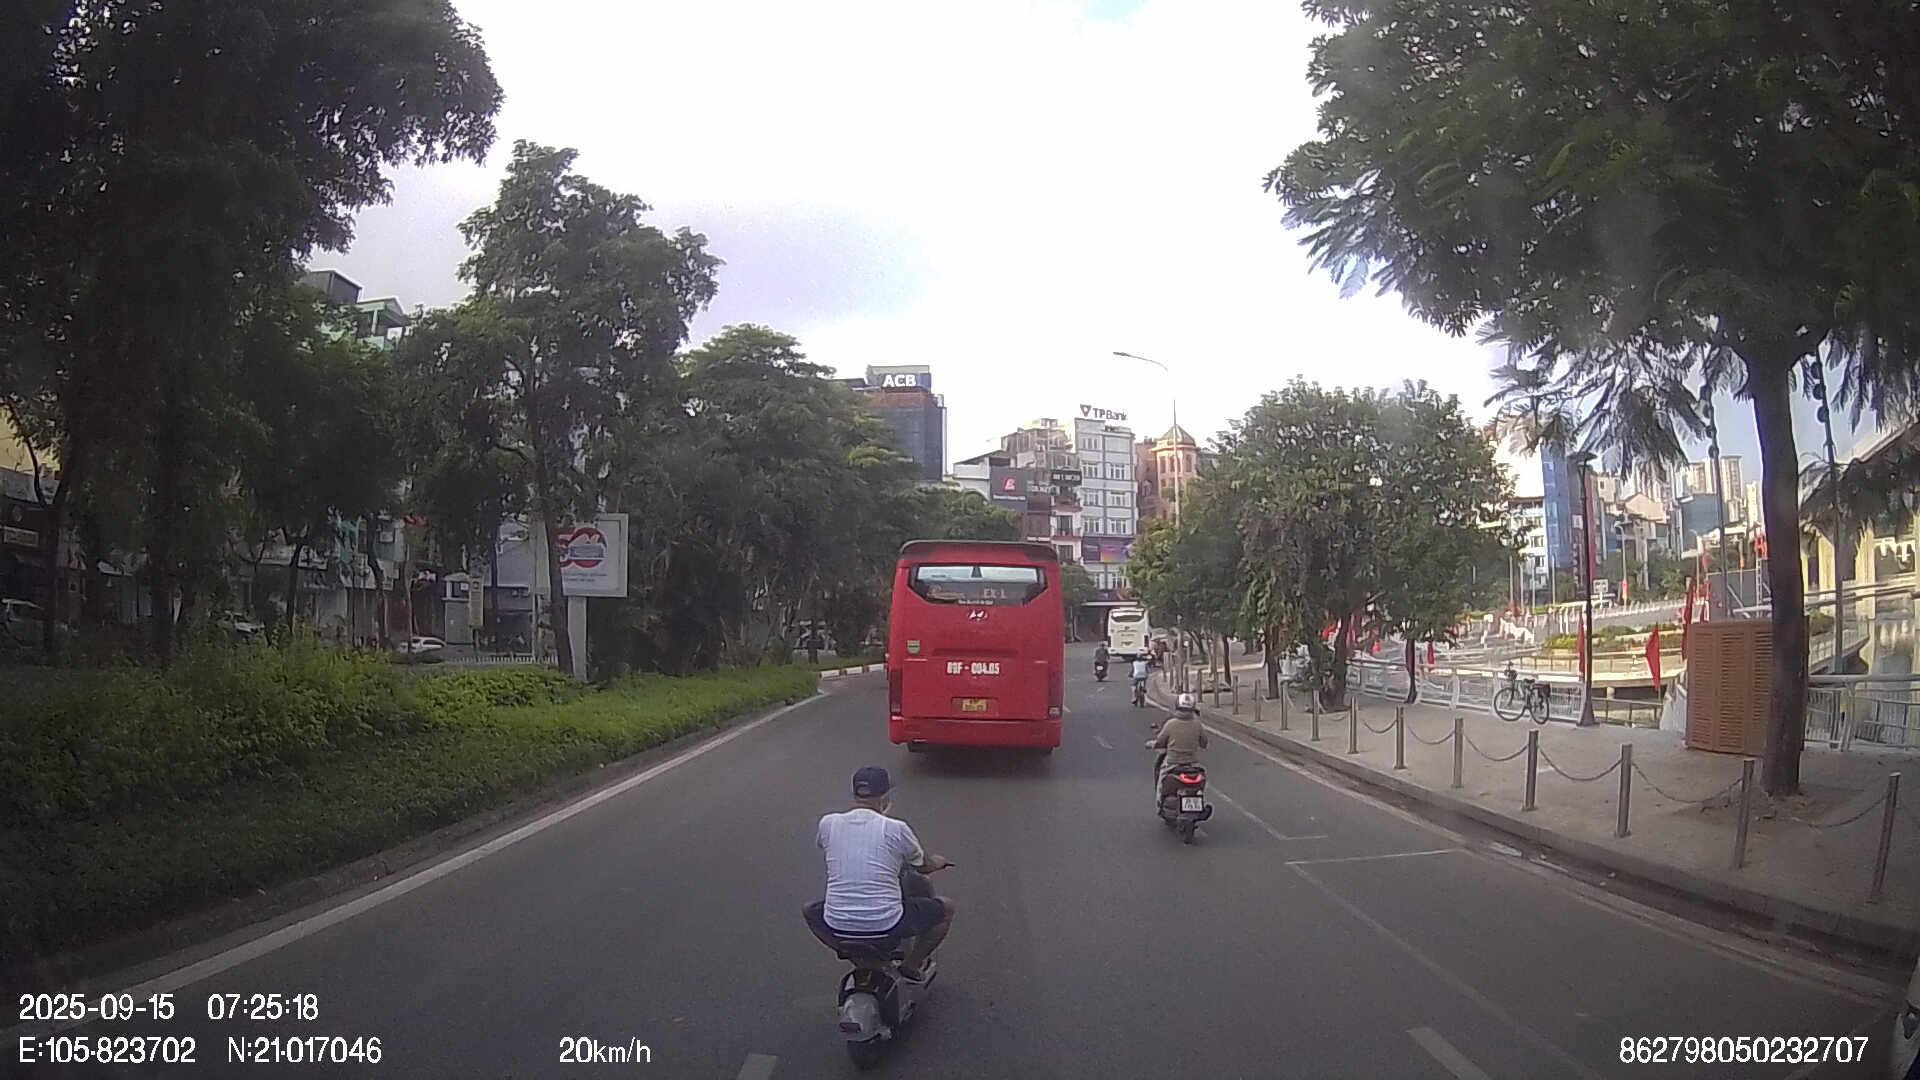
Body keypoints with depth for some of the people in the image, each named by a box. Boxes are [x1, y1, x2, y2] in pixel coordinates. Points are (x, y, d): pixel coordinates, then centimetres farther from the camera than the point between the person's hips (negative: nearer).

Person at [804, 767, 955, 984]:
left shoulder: (828, 823, 2)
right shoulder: (896, 829, -6)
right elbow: (924, 866, 11)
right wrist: (937, 862, 37)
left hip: (837, 924, 3)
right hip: (887, 924, -3)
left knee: (809, 911, 37)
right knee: (946, 907, 21)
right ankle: (912, 966, 27)